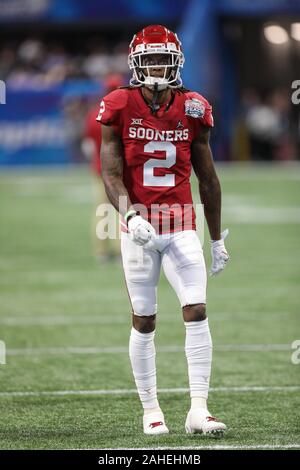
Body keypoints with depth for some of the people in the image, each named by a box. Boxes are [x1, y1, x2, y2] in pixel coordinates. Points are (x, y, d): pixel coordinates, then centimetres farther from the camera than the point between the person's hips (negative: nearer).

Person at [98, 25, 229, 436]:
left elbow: (208, 179, 10)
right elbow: (111, 174, -8)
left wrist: (217, 239, 12)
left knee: (197, 312, -10)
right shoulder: (120, 108, -4)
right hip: (139, 227, -2)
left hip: (182, 226, 2)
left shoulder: (192, 110, 3)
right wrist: (130, 215, -26)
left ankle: (198, 410, -10)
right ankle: (151, 411, 14)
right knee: (144, 321, 5)